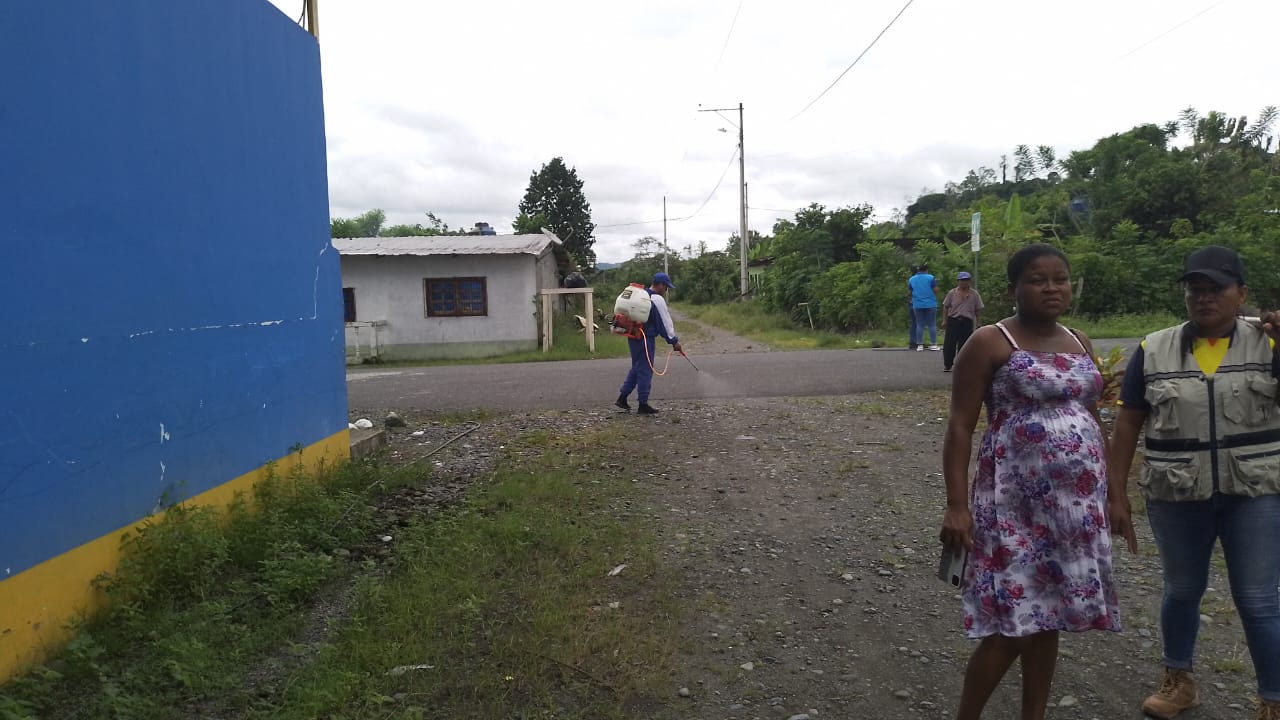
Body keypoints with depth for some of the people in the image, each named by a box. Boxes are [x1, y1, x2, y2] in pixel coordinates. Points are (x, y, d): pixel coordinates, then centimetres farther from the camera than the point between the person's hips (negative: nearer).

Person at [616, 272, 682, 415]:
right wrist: (674, 341, -3)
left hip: (633, 337, 9)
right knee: (645, 370, -2)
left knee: (636, 368, 18)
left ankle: (622, 397, 18)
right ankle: (643, 405, 4)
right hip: (646, 339, -9)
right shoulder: (657, 299, -13)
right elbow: (665, 322, -10)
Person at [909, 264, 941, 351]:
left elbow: (910, 291, 14)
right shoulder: (931, 278, -5)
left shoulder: (911, 279, 6)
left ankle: (919, 345, 3)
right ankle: (933, 345, 0)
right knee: (932, 325, 2)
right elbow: (936, 290, -7)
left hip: (917, 305, 3)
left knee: (919, 325, 6)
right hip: (930, 304, -3)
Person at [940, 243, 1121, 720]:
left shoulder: (1079, 343, 12)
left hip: (1076, 503, 6)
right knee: (1012, 621, -4)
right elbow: (960, 427, -10)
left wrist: (1107, 491, 16)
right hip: (1016, 503, -6)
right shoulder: (990, 343, -7)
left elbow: (1092, 419, 20)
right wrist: (957, 505, -17)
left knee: (1047, 616, 13)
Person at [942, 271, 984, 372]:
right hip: (953, 321, 0)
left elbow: (978, 310, 7)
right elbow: (945, 307, 8)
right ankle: (947, 365, 5)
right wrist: (945, 320, 3)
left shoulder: (974, 294, 3)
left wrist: (977, 322, 5)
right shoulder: (952, 293, 3)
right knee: (949, 343, -3)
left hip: (967, 322, 0)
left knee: (963, 345, 4)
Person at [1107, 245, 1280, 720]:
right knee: (1182, 591, 17)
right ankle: (1179, 681, 36)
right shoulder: (1154, 350, -1)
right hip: (1176, 497, 2)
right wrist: (1116, 492, 0)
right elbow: (1128, 422, 2)